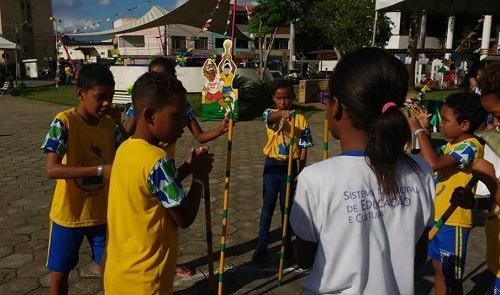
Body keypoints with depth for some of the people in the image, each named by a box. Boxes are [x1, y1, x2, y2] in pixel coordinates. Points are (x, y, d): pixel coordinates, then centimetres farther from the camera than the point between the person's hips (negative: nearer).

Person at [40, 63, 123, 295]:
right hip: (68, 214, -3)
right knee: (60, 272, 15)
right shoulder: (64, 122, -19)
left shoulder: (109, 124, -4)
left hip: (102, 212, 3)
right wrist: (100, 170, -37)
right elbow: (51, 169, -27)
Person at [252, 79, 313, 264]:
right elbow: (271, 117, -30)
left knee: (287, 207, 12)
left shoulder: (301, 119, -2)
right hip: (272, 165, 0)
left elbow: (303, 147, 0)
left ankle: (287, 242, 27)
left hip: (290, 166, 1)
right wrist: (282, 113, -52)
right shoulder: (270, 114, -3)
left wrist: (301, 170, -5)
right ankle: (262, 244, 15)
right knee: (268, 206, 5)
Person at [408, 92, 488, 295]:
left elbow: (433, 164, -35)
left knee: (451, 276, 8)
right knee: (439, 268, 21)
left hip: (453, 221, -9)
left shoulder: (470, 146, -21)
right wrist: (423, 131, 1)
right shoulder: (452, 144, 7)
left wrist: (419, 131, -26)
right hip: (438, 217, 9)